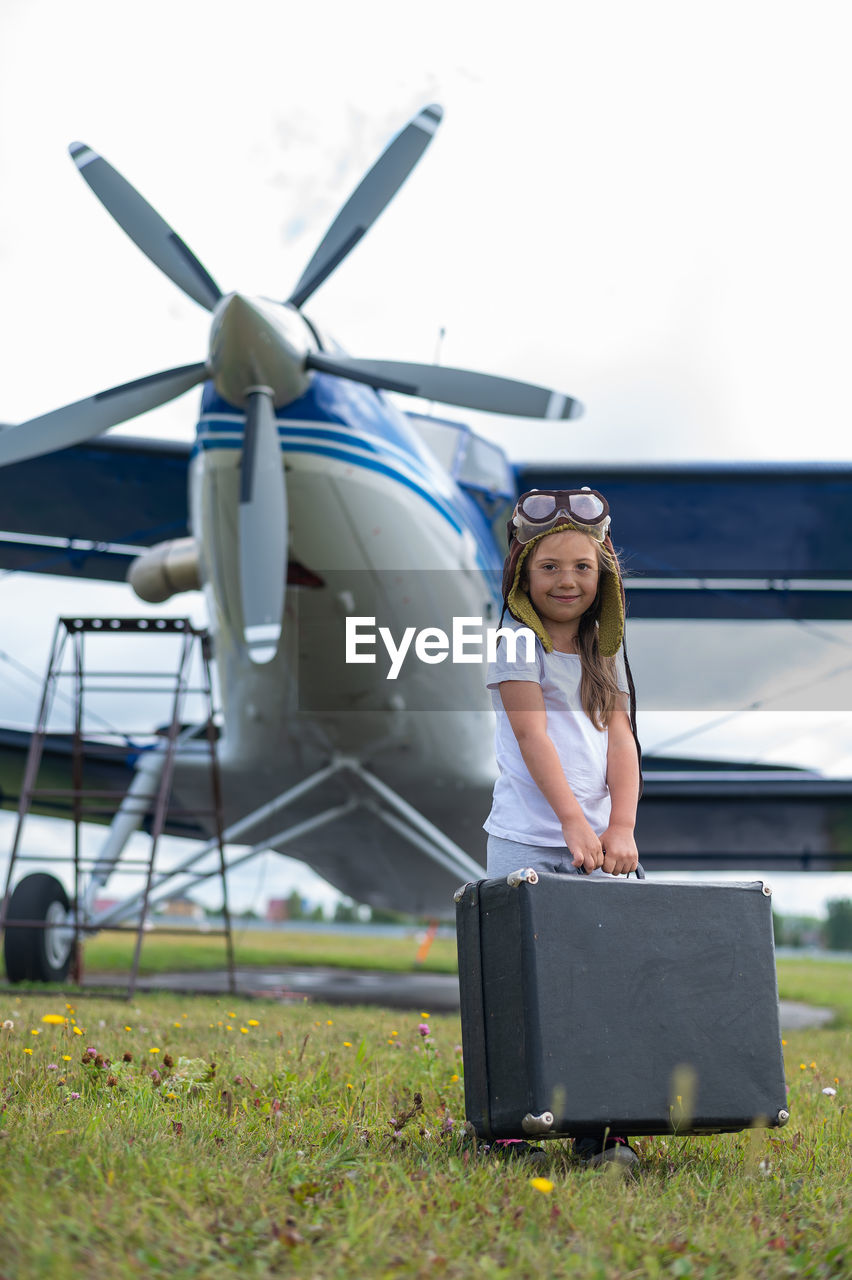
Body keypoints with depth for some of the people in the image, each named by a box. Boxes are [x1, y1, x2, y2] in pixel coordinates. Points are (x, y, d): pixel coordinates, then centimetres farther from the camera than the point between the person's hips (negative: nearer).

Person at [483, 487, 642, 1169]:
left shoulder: (605, 650, 16)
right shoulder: (517, 641, 1)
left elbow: (620, 736, 7)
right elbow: (533, 734, -9)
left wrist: (621, 827, -8)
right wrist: (574, 823, -18)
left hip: (601, 840, 5)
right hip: (530, 841, -4)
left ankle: (600, 1128, 6)